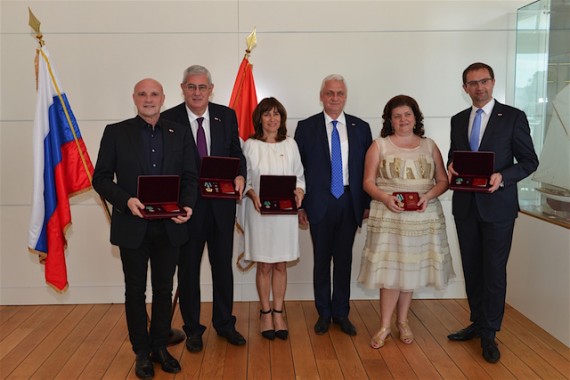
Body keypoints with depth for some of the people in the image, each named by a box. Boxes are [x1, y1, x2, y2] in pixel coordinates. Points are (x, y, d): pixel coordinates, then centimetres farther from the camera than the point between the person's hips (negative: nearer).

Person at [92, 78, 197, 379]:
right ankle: (141, 352, 25)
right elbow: (101, 177, -3)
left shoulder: (179, 134, 6)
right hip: (132, 226, -2)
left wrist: (187, 205, -13)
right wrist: (126, 201, -19)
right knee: (135, 291, 10)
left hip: (169, 226, 2)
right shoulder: (116, 132, 0)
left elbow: (190, 177, 5)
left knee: (164, 290, 12)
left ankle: (160, 347, 29)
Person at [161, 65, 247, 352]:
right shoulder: (169, 119, -6)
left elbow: (236, 151, 7)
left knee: (223, 264, 14)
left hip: (222, 202, 3)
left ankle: (224, 323, 33)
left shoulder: (227, 115, 2)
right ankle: (192, 329, 28)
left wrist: (240, 175, -13)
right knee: (188, 267, 11)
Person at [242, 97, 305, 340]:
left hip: (285, 212, 2)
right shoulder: (250, 145, -2)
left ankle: (278, 313, 20)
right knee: (264, 265, 7)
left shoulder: (290, 145, 5)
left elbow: (299, 175, 8)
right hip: (260, 212, -2)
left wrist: (299, 192, -11)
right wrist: (252, 195, -17)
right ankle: (265, 313, 21)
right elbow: (244, 179, 0)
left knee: (281, 265, 9)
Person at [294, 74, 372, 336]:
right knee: (321, 259, 8)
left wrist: (367, 204, 1)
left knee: (344, 260, 9)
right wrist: (299, 204, -3)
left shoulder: (361, 127, 6)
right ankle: (323, 313, 22)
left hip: (350, 202, 2)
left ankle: (341, 313, 22)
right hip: (320, 203, -1)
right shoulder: (306, 127, 1)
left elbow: (368, 168, 6)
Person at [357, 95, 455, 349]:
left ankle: (402, 321, 24)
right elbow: (368, 182, 0)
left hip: (422, 217, 2)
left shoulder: (429, 146, 10)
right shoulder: (379, 146, 4)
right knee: (391, 270, -3)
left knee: (411, 269, 8)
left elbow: (443, 180, 8)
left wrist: (428, 196, -11)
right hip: (388, 216, -2)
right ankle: (385, 326, 9)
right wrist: (385, 198, -18)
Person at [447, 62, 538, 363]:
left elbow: (529, 161, -4)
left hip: (497, 205, -4)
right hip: (465, 205, 4)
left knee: (494, 270, 2)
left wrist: (503, 177, -21)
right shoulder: (458, 120, 9)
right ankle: (478, 322, 27)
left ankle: (489, 333, 14)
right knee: (472, 268, 12)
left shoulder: (513, 117, -4)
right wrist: (451, 167, -6)